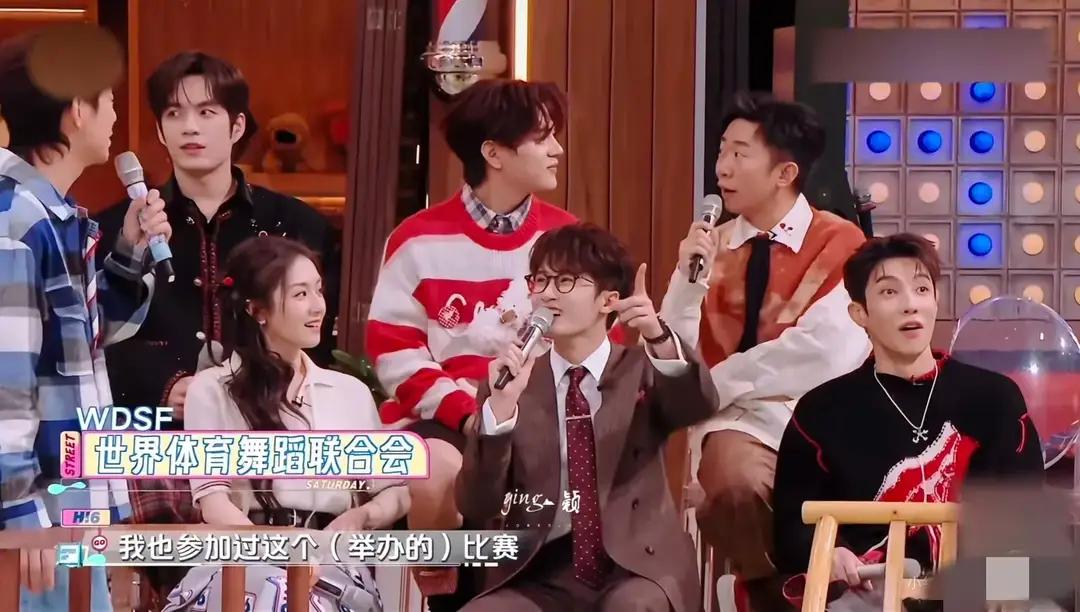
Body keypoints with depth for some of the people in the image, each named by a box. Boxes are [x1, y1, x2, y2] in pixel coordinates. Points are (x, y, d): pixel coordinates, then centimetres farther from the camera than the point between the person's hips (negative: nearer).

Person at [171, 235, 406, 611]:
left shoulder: (352, 392, 22)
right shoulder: (212, 390, 9)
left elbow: (397, 493, 20)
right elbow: (215, 504, -2)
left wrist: (360, 517, -4)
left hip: (332, 564, 2)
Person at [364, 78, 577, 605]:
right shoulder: (421, 241, 1)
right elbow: (394, 352, -2)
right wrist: (466, 409, -15)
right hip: (444, 416, -1)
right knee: (438, 471, -35)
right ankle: (443, 593, -10)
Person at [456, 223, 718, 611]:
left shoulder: (641, 371, 10)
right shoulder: (508, 380, 11)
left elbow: (699, 406, -14)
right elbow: (476, 507, -1)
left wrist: (660, 340, -33)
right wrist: (501, 406, -15)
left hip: (636, 566, -1)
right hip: (541, 576, 1)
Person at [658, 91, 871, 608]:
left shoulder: (841, 243, 1)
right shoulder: (712, 246, 12)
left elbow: (831, 352, -12)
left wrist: (722, 379, -6)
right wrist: (688, 278, -9)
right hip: (737, 419, 2)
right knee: (734, 484, -33)